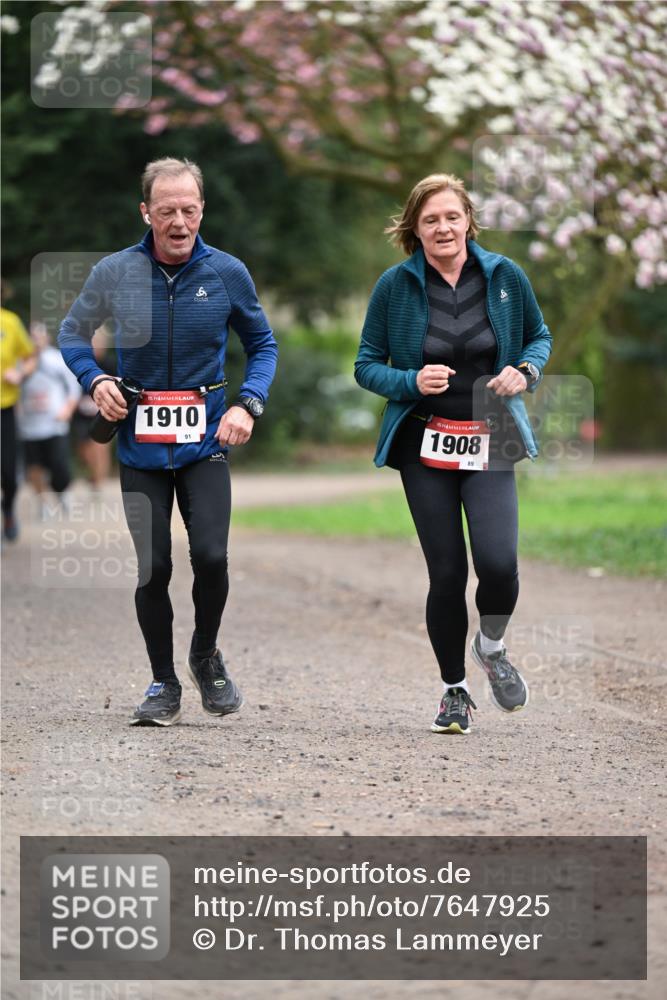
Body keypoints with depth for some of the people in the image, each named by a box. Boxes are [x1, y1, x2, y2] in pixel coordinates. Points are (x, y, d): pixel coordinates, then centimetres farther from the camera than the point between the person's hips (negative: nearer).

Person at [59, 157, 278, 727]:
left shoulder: (227, 273, -4)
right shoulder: (115, 273, -5)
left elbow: (263, 344, 9)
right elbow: (73, 333, 10)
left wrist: (248, 404, -7)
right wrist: (95, 380, -9)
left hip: (205, 442, 0)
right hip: (140, 442, 1)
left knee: (211, 555, -14)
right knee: (153, 567, 1)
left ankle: (206, 654, 15)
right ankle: (163, 685, 18)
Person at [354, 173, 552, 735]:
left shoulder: (504, 276, 0)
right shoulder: (396, 286, -3)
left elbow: (540, 335, 14)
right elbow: (367, 365, 2)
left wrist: (526, 370, -7)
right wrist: (412, 382, -17)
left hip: (489, 442, 0)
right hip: (424, 445, 0)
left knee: (498, 562, -17)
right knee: (447, 573, 0)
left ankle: (492, 647, 15)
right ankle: (455, 691, 19)